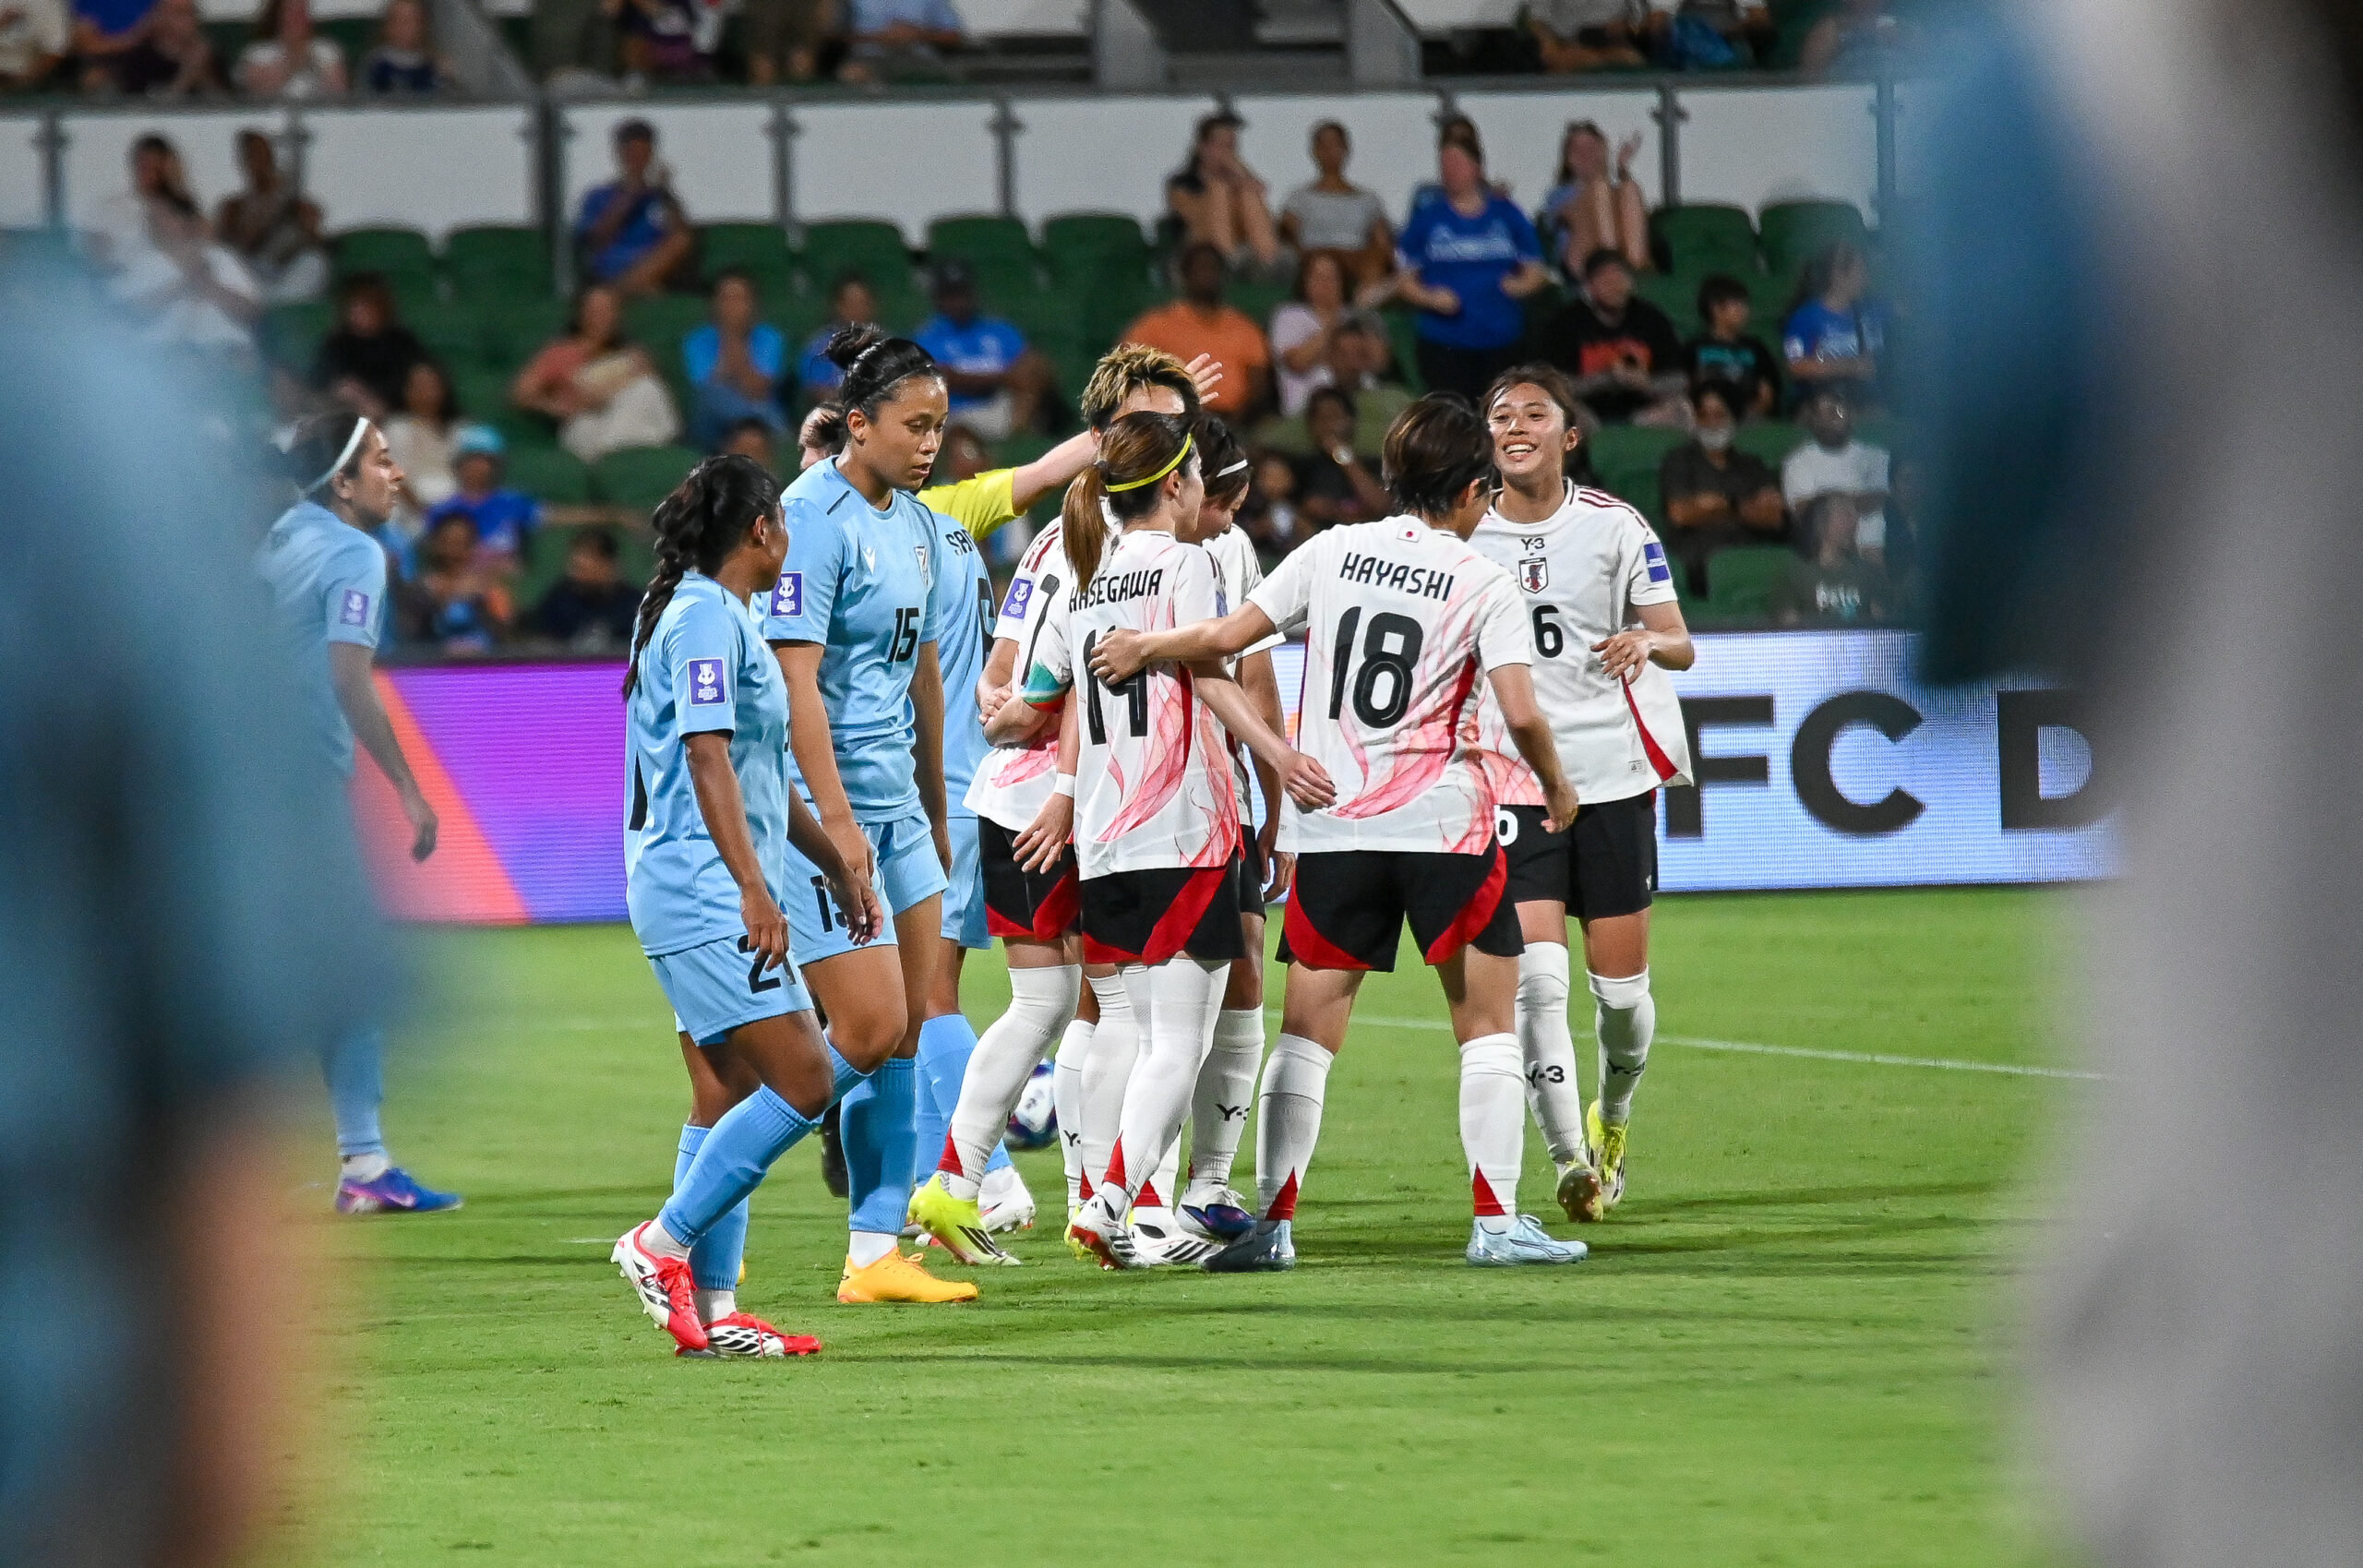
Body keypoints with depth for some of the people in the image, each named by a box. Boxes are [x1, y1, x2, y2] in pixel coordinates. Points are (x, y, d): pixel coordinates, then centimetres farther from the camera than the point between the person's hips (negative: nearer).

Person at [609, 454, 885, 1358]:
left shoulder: (726, 621, 20)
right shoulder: (705, 619, -12)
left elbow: (762, 775, 29)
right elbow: (708, 759, -21)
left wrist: (834, 864, 33)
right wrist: (754, 888, -26)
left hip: (721, 899, 11)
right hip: (701, 889, -11)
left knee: (728, 1098, 9)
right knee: (802, 1082, -13)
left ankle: (712, 1310, 9)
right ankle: (662, 1244, -9)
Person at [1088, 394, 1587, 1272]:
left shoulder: (1333, 552, 4)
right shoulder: (1483, 584, -3)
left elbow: (1231, 635, 2)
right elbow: (1520, 712, -11)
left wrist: (1143, 647, 19)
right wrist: (1556, 787, 7)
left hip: (1330, 827, 3)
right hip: (1444, 826, -3)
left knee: (1306, 1034, 6)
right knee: (1488, 1023, 8)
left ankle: (1272, 1224, 1)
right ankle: (1496, 1222, 2)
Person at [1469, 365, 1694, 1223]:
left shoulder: (1613, 526, 0)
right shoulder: (1463, 535, 4)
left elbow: (1681, 646, -4)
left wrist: (1647, 642, -25)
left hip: (1613, 773, 0)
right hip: (1513, 781, 0)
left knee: (1620, 984, 3)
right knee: (1536, 976, -16)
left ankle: (1613, 1114, 33)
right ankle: (1570, 1159, -14)